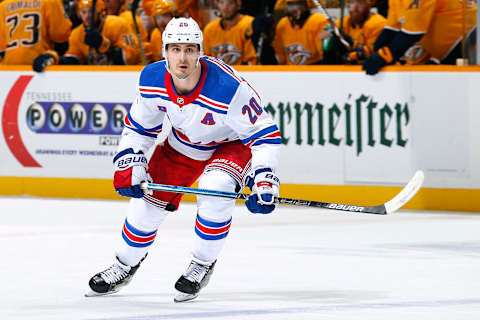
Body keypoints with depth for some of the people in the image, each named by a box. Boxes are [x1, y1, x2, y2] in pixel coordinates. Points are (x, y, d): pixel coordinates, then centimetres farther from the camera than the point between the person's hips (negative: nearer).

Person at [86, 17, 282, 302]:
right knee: (147, 201, 3)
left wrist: (263, 182, -36)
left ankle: (202, 265, -9)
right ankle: (126, 265, 32)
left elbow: (265, 134, -29)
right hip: (182, 145, 5)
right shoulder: (152, 79, -21)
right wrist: (129, 166, -11)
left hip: (231, 145, -5)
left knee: (216, 190, -32)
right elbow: (138, 127, -2)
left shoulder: (229, 87, -37)